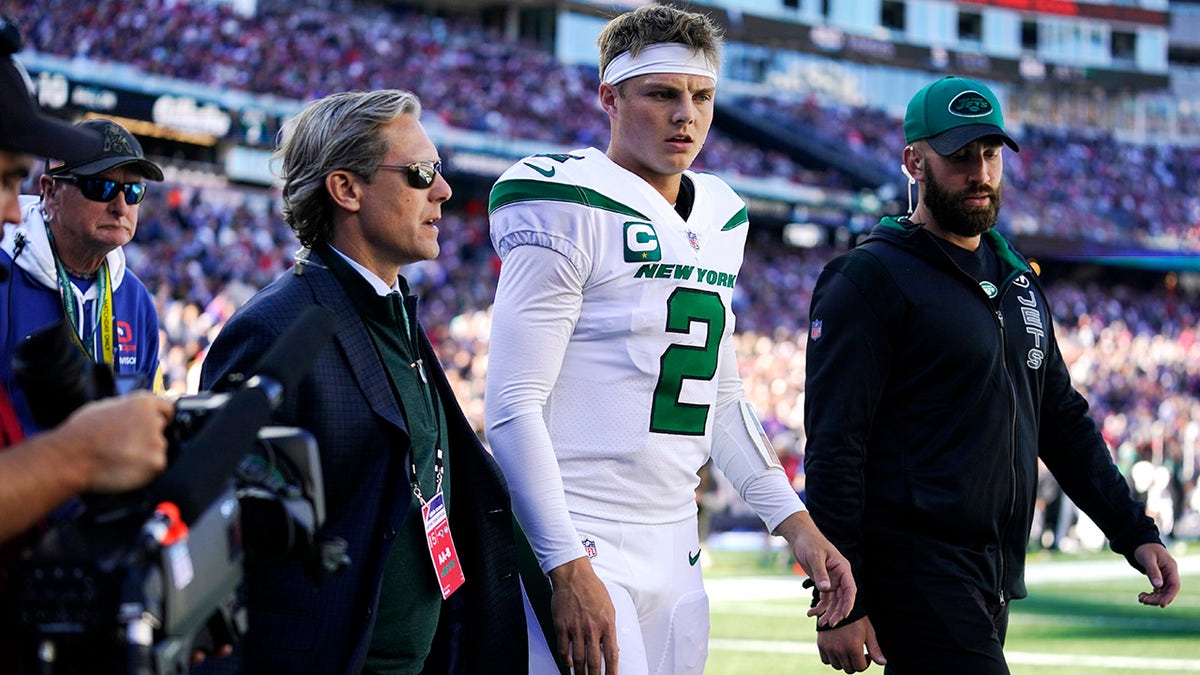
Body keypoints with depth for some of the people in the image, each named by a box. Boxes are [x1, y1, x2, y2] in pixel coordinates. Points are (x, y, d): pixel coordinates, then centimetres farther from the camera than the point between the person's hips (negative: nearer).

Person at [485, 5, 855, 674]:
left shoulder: (720, 221, 14)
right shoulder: (574, 210, -10)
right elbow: (514, 408, -15)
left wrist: (797, 525, 14)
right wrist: (569, 569, -21)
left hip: (674, 550, 8)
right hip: (578, 549, -7)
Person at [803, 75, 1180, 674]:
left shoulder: (1018, 280, 19)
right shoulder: (870, 278, -6)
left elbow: (1063, 421, 23)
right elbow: (834, 449, -12)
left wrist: (1134, 533, 13)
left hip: (997, 580, 8)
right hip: (916, 573, -8)